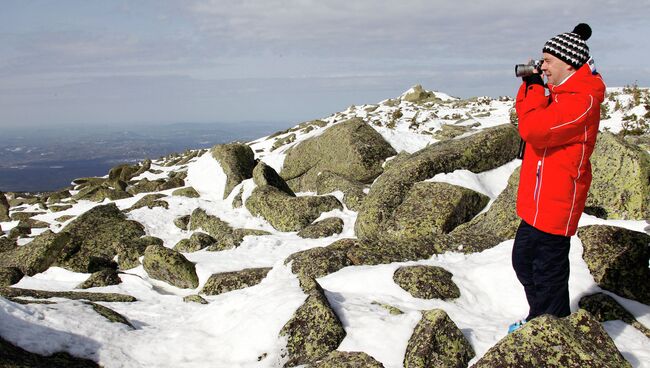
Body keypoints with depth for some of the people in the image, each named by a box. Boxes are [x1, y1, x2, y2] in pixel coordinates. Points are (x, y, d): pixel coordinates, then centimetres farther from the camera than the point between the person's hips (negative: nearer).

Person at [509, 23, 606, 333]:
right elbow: (526, 114, 25)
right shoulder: (562, 94, 13)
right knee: (523, 260, 20)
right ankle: (539, 319, 37)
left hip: (554, 204, -11)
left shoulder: (582, 100, -20)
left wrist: (536, 89, -14)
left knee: (548, 272, 0)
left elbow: (532, 128, -29)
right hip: (538, 201, 11)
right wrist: (530, 85, 8)